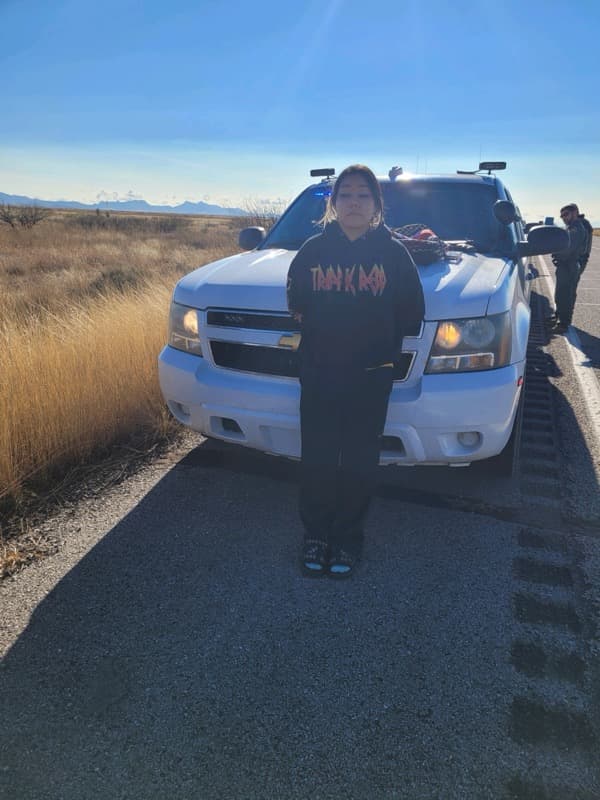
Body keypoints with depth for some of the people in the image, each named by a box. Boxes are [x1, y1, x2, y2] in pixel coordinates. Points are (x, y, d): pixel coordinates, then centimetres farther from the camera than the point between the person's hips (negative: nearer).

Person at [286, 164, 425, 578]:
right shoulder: (314, 248, 4)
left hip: (372, 376, -1)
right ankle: (316, 535, 24)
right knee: (317, 458, 6)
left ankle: (347, 540, 24)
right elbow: (295, 301, 11)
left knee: (360, 462, 7)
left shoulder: (393, 251, 0)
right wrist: (318, 330, 3)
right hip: (318, 372, 1)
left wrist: (381, 339, 0)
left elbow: (412, 312, 2)